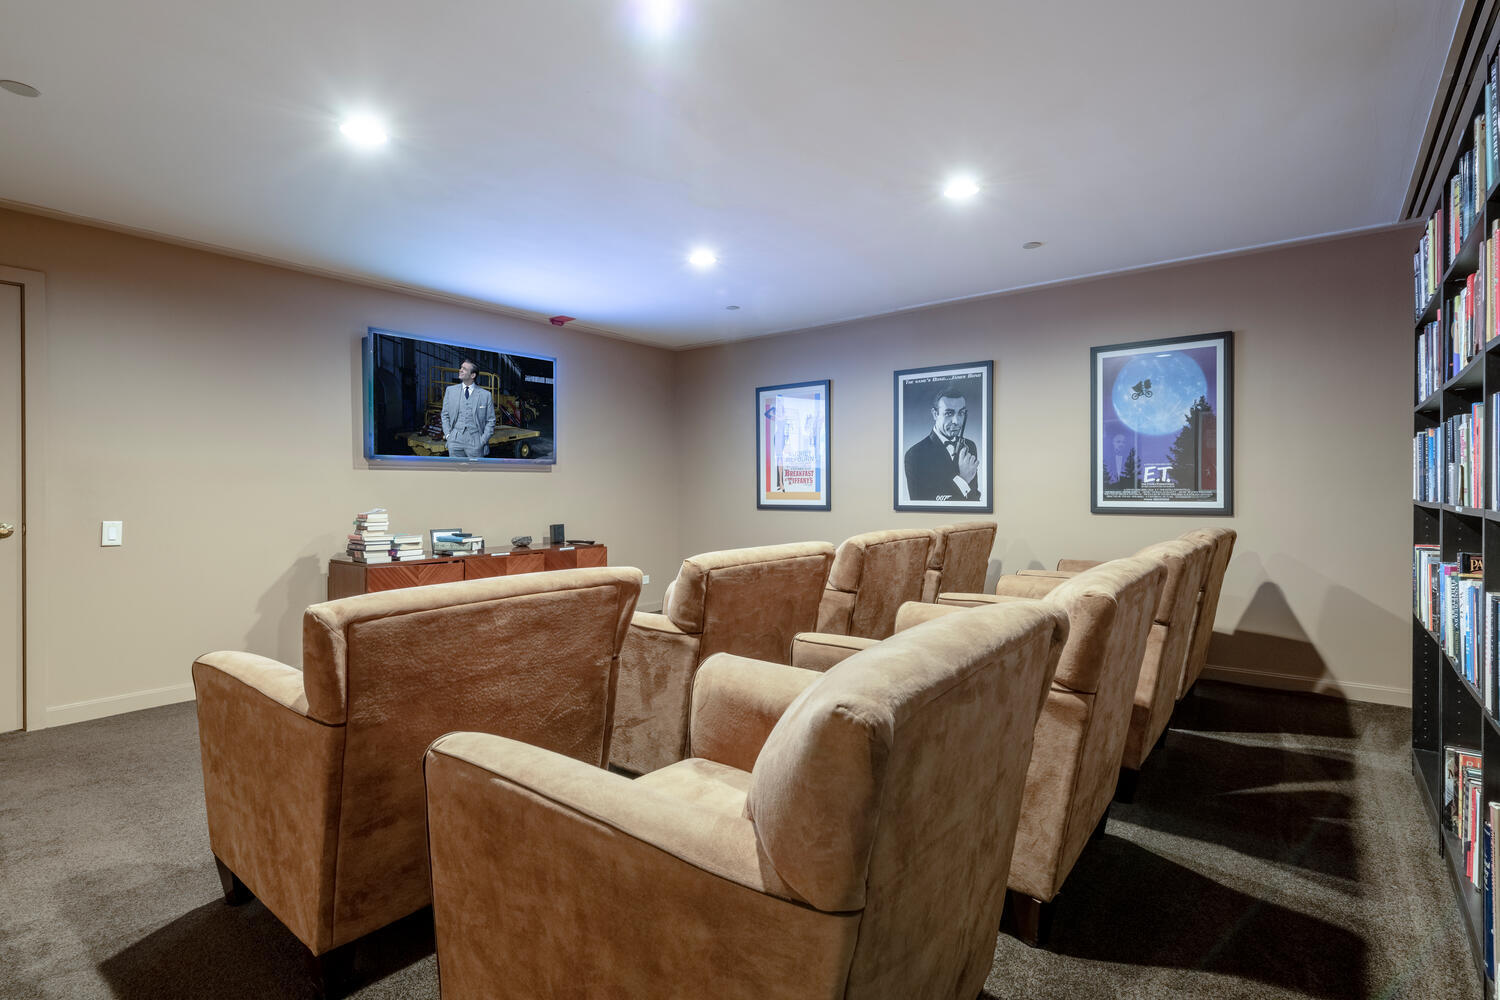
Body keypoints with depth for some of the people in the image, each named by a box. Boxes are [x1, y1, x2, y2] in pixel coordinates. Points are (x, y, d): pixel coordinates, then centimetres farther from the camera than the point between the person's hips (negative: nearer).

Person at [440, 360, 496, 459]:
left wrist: (483, 440, -5)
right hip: (455, 440, 2)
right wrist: (448, 435, 2)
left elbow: (490, 421, 3)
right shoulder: (450, 390, 9)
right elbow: (445, 415, 13)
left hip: (475, 441, -2)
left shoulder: (485, 395, 2)